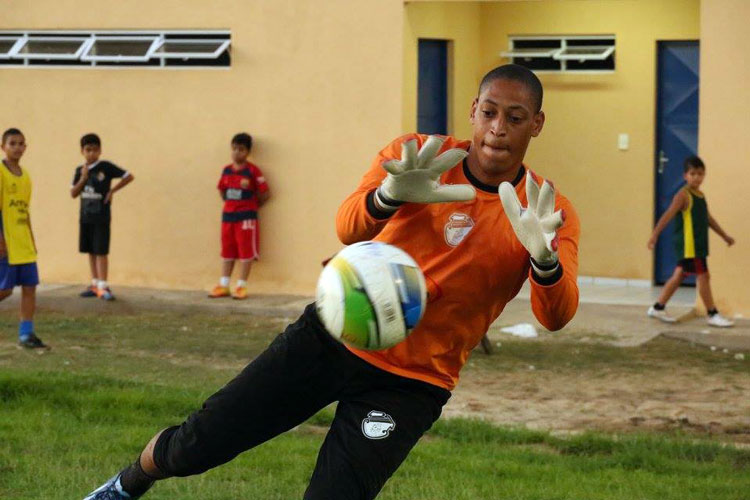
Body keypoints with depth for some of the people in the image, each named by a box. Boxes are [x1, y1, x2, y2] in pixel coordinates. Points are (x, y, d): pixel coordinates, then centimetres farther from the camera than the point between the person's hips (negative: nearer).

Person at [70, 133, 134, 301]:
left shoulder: (106, 167, -7)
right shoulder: (80, 170, 6)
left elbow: (129, 177, -5)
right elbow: (73, 193, 2)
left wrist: (113, 190, -8)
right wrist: (83, 179, -11)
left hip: (101, 217, -5)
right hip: (85, 217, 5)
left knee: (101, 251, -7)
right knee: (91, 251, 11)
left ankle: (103, 286, -8)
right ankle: (95, 284, 19)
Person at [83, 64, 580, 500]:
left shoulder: (550, 210, -9)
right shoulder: (414, 155, -7)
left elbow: (556, 317, -25)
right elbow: (348, 229, -24)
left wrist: (544, 255, -47)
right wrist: (390, 195, -48)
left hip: (409, 384, -1)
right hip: (332, 336, 1)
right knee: (192, 447, 2)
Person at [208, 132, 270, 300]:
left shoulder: (252, 171, -8)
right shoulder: (226, 170, 7)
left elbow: (265, 194, -7)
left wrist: (252, 206, -2)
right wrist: (230, 203, 6)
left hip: (246, 217, -5)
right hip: (228, 215, 5)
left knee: (246, 251, -1)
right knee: (227, 250, 10)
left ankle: (241, 286, 4)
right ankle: (223, 286, 15)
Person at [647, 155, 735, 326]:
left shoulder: (700, 195, 15)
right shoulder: (683, 195, -12)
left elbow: (708, 219, 26)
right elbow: (668, 216, -20)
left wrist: (724, 236, 32)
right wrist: (654, 235, -28)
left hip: (698, 244, 9)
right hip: (688, 244, -9)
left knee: (679, 275, 13)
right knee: (703, 276, -6)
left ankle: (658, 308, 21)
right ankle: (713, 315, 0)